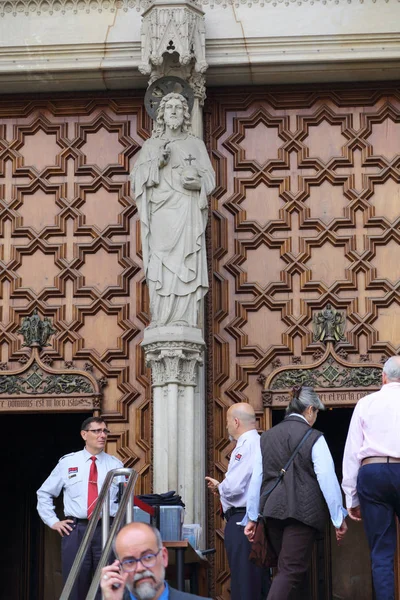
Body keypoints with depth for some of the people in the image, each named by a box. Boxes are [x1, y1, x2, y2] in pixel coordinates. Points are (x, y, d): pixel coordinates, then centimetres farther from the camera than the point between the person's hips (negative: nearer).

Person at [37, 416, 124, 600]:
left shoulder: (116, 465, 8)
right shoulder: (67, 462, 6)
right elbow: (44, 493, 13)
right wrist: (53, 521, 5)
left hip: (107, 530, 1)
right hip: (75, 530, 0)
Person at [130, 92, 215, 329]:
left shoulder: (195, 143, 15)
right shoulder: (151, 145, 17)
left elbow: (209, 176, 11)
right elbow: (138, 176, 7)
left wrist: (198, 182, -11)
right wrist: (157, 163, -9)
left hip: (187, 212, 0)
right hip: (161, 211, 0)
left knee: (186, 263, -11)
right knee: (161, 262, -11)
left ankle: (184, 319, -15)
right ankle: (161, 319, -14)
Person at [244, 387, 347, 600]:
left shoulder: (267, 437, 11)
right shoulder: (313, 438, -4)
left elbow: (256, 479, 11)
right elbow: (327, 480, -7)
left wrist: (252, 517, 16)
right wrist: (339, 518, -2)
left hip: (272, 511, 5)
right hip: (302, 511, -5)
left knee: (286, 568, 18)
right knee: (292, 571, -6)